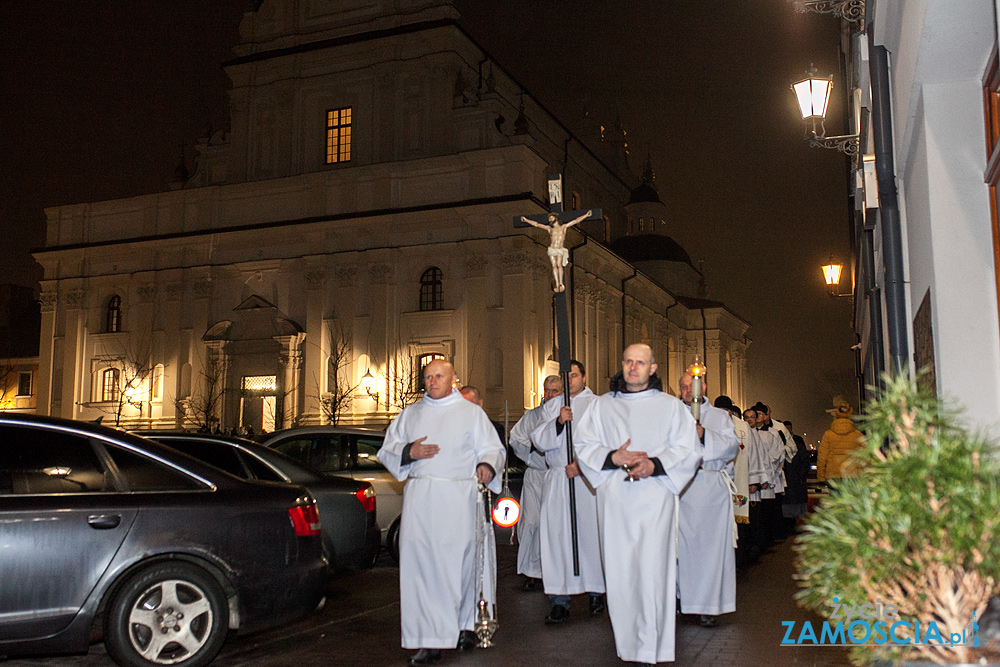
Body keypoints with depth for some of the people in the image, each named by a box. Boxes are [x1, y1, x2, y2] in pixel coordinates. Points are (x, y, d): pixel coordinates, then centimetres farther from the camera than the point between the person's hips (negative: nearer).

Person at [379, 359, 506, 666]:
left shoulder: (472, 412, 9)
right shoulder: (410, 413, 16)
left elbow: (492, 448, 6)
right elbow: (387, 450, 16)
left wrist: (486, 464, -17)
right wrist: (409, 452, -6)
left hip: (458, 499, -2)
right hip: (419, 500, 2)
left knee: (460, 561, 0)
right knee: (420, 564, -6)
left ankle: (464, 623, 22)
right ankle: (431, 640, -5)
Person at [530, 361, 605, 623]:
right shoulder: (552, 406, 15)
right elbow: (539, 440, 4)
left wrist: (582, 463, -17)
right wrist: (558, 421, -12)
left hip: (588, 477, -2)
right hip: (557, 479, 3)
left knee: (591, 532, -2)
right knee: (557, 535, -2)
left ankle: (596, 591, 14)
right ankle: (560, 600, 1)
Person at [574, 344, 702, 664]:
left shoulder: (671, 406, 9)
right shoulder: (602, 406, 14)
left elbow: (688, 450, 2)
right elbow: (583, 445, 8)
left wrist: (655, 464, -15)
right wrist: (613, 457, -10)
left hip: (654, 496, -2)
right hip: (614, 498, 2)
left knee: (651, 569, -7)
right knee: (618, 569, 3)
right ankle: (625, 640, 15)